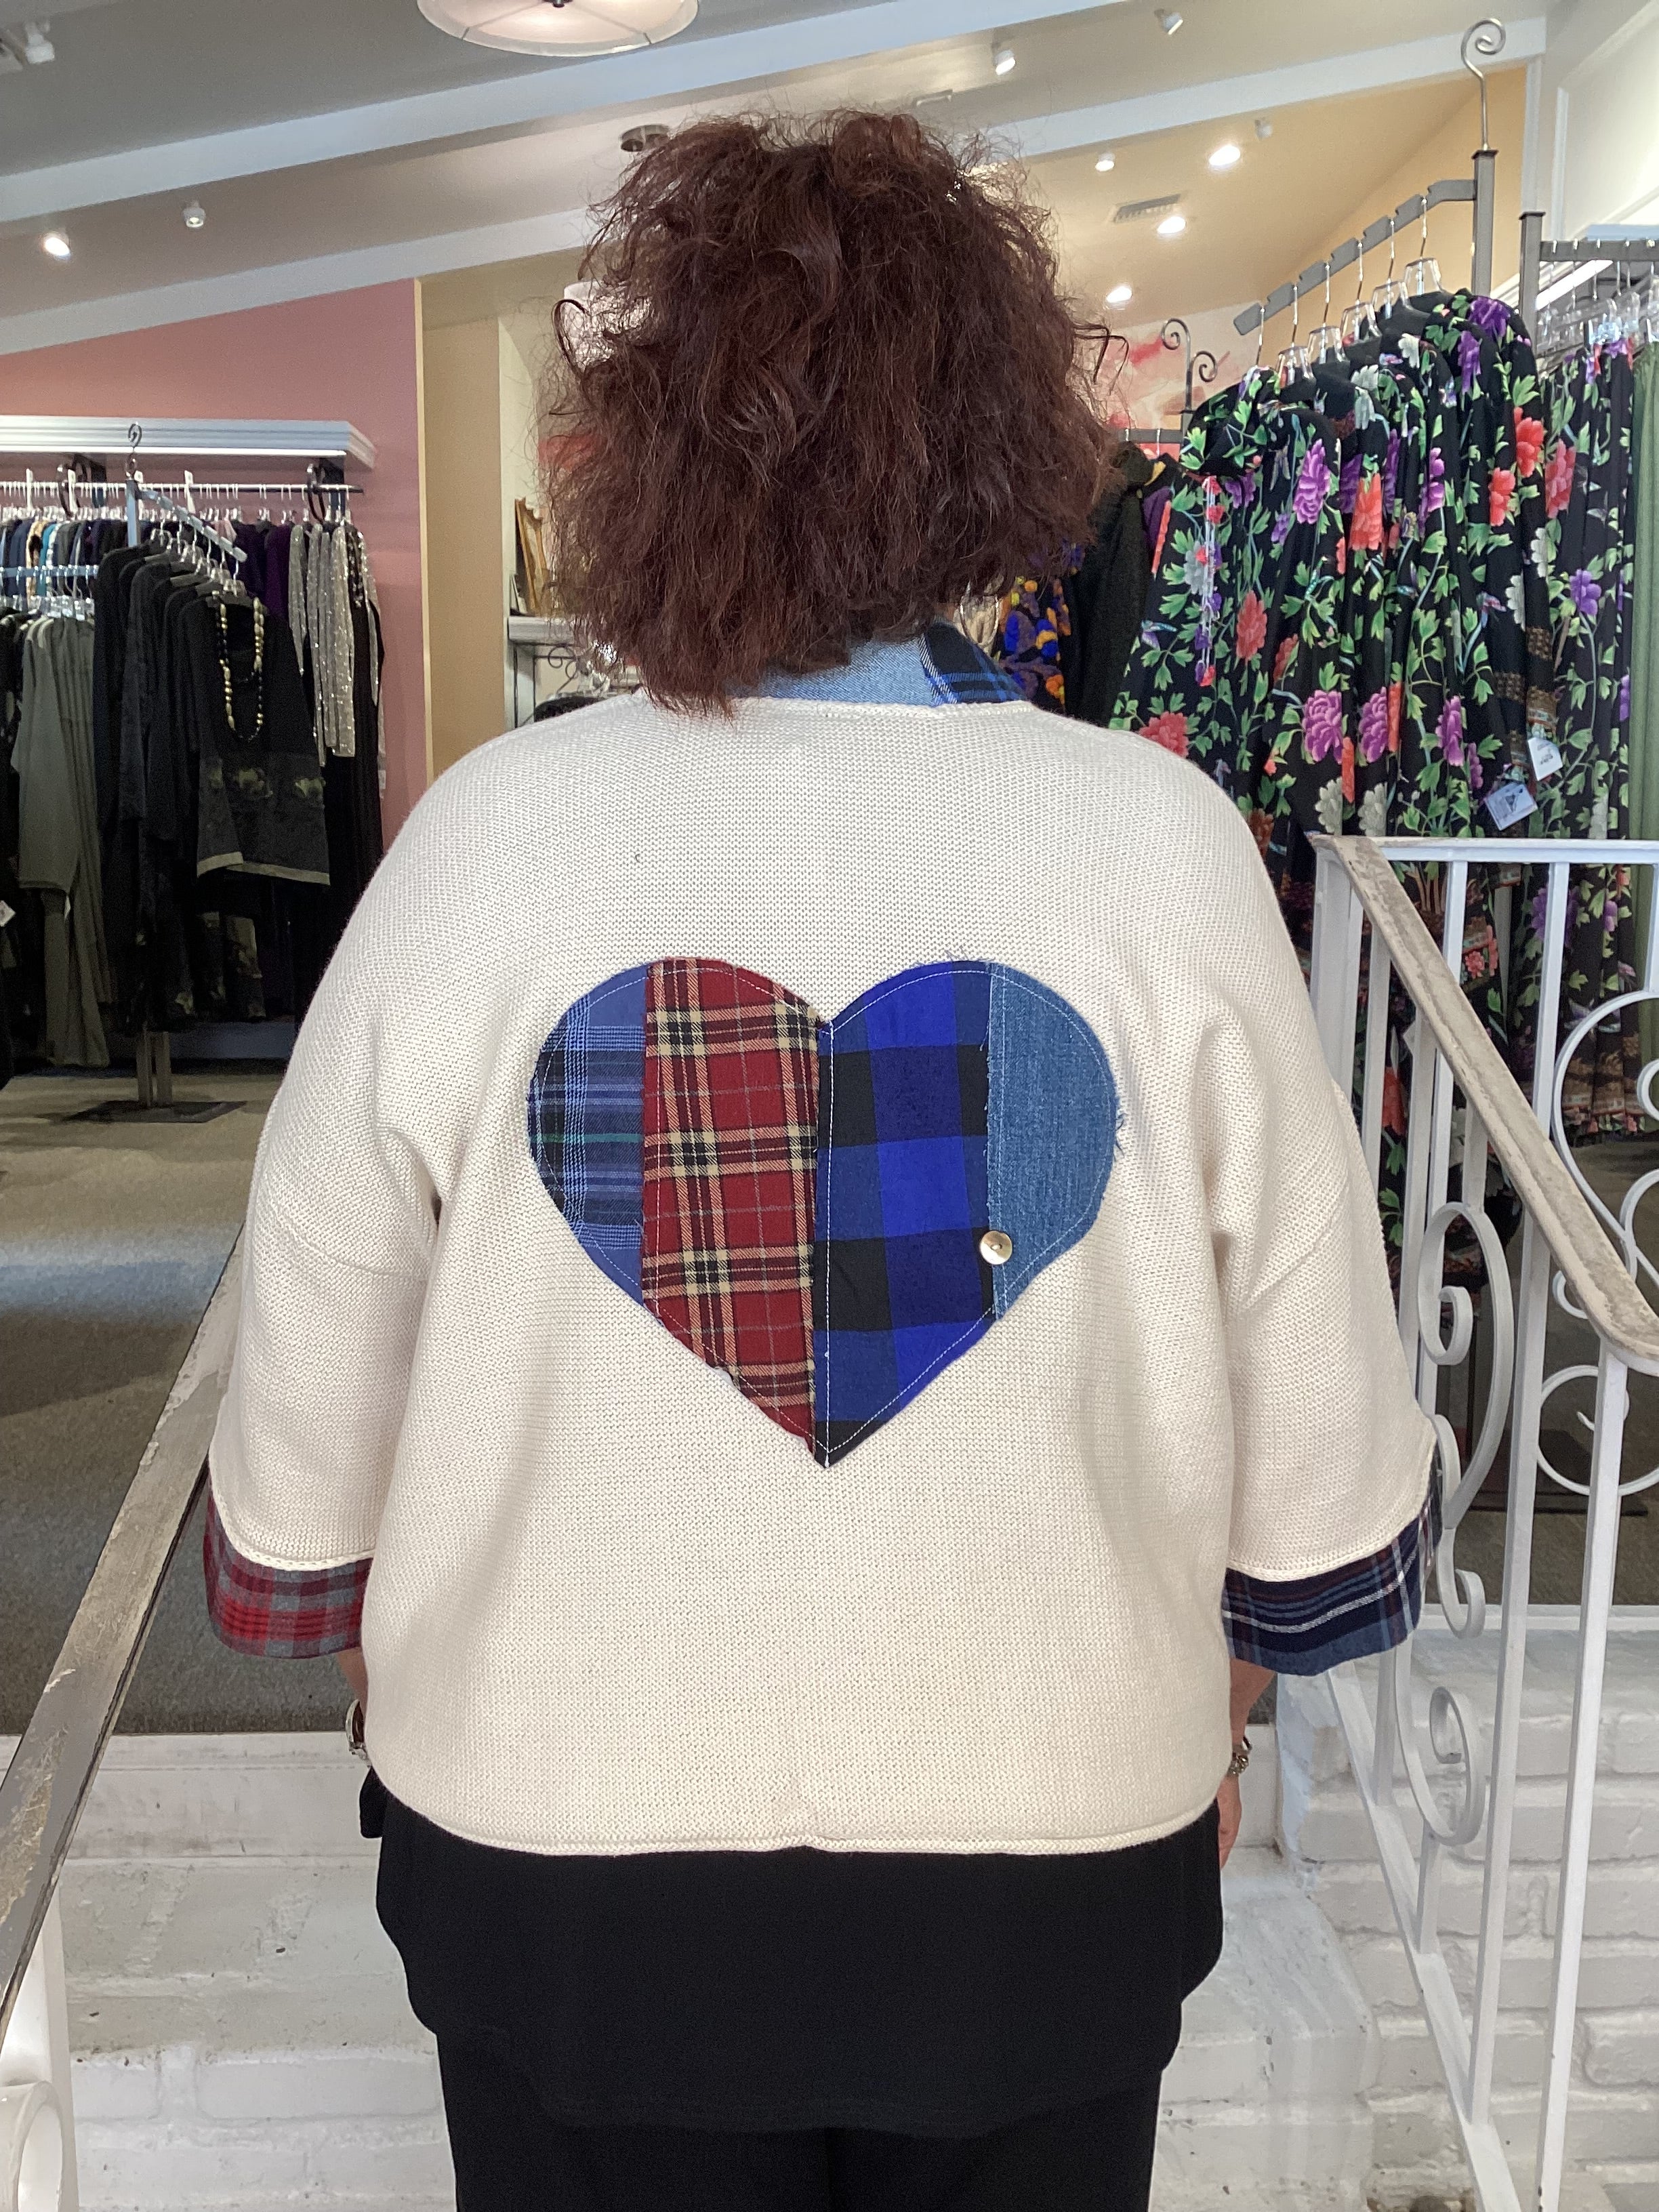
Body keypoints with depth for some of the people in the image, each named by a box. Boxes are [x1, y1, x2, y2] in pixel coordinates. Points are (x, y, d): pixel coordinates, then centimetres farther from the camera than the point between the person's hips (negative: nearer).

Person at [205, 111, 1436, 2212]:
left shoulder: (487, 837, -17)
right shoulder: (1169, 846, -16)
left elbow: (308, 1395, -7)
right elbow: (1322, 1428, -8)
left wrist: (364, 1644, 13)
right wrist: (1223, 1697, 12)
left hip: (562, 1858, 0)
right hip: (1059, 1858, 1)